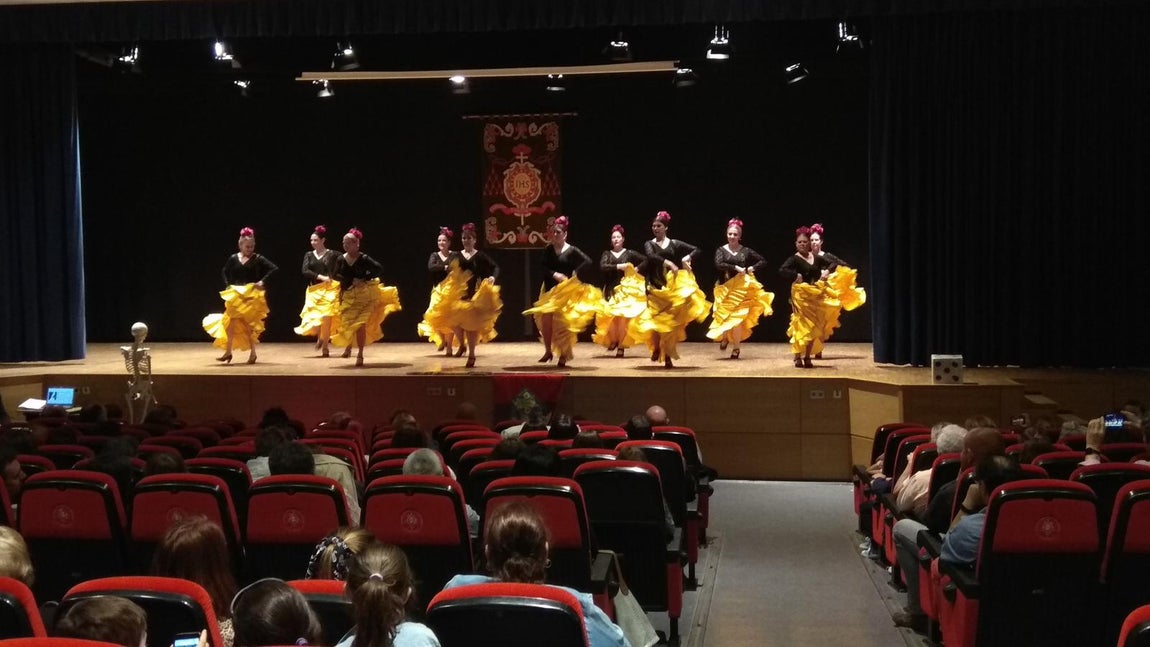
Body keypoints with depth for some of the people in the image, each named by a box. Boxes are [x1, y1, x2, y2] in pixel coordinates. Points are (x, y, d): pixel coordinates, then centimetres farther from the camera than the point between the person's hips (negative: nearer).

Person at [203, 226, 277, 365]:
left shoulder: (258, 259, -5)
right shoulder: (233, 258, 3)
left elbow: (274, 269, -10)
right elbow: (225, 272, 19)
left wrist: (263, 281, -14)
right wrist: (228, 285, 6)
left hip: (252, 296, -3)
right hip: (235, 296, 3)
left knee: (249, 324, -1)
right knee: (231, 322, -2)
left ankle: (252, 353, 9)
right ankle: (228, 352, 3)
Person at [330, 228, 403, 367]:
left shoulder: (364, 259, -9)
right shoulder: (341, 259, 0)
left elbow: (379, 269, -12)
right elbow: (336, 275, -5)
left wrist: (364, 279, -16)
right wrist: (351, 280, -17)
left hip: (364, 295, -3)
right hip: (348, 296, 3)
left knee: (360, 323, -12)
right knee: (347, 324, 4)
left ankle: (360, 354, -3)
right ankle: (348, 344, 36)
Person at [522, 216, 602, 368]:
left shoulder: (572, 251, -5)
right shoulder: (548, 250, 5)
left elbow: (587, 261, -14)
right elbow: (544, 268, -3)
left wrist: (575, 273, -15)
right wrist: (555, 274, -19)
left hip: (566, 291, -3)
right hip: (550, 290, 3)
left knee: (563, 323, -2)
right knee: (545, 319, -5)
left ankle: (563, 356, 8)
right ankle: (548, 351, 12)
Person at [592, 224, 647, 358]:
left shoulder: (629, 253, 6)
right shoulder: (607, 254, 8)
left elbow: (646, 260, 6)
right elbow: (603, 267, -10)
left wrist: (637, 269, -7)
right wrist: (618, 266, -15)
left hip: (626, 288, -1)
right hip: (610, 289, 1)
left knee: (623, 316, -9)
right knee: (610, 316, -8)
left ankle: (621, 345, -2)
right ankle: (613, 340, 15)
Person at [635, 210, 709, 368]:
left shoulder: (674, 244, 7)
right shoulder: (649, 244, 4)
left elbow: (696, 249, 10)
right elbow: (651, 256, -18)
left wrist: (686, 258, -9)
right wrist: (668, 263, -28)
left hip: (673, 286, 0)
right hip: (656, 287, 0)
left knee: (671, 321, -2)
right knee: (656, 319, -7)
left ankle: (668, 355, 5)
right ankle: (657, 347, 16)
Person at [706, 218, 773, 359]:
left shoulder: (746, 251, 3)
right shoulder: (721, 250, 0)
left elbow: (763, 261, 6)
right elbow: (719, 265, -18)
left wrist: (751, 269, -8)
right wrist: (736, 268, -19)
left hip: (742, 288, 0)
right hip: (726, 288, 0)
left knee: (738, 317, -3)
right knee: (725, 316, -4)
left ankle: (736, 348, 5)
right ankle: (724, 338, 24)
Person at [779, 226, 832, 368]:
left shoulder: (816, 258, 8)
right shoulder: (794, 259, -8)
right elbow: (782, 270, -25)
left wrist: (826, 271, 5)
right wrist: (796, 276, -19)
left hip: (816, 295, 6)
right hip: (800, 294, -6)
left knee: (814, 326, 7)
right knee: (801, 325, -8)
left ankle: (807, 357, 16)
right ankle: (798, 357, -4)